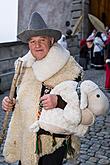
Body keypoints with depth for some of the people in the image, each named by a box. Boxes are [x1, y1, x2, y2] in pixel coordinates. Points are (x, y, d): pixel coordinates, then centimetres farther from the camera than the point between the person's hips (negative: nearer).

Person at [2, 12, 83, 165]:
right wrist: (10, 103, -1)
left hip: (53, 140, -4)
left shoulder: (67, 68, -11)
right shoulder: (24, 66, 6)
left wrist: (58, 101, -28)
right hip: (25, 138, 5)